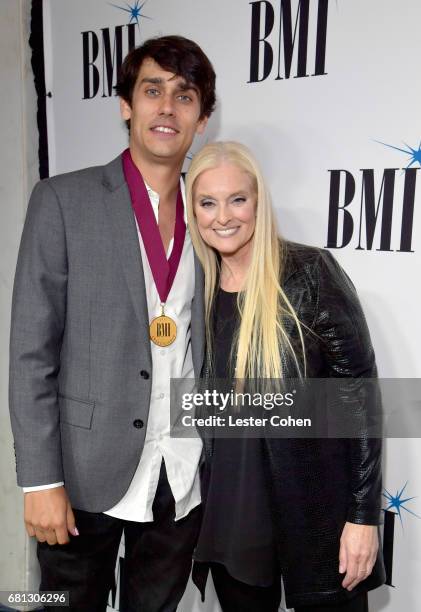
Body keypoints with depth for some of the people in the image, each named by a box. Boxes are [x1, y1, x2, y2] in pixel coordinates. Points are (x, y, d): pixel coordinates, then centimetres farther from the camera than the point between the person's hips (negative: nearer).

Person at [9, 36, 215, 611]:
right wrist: (40, 479, -11)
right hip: (87, 475, -3)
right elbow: (32, 348, -8)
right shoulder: (64, 200, -6)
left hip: (183, 477, 3)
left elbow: (209, 344, 7)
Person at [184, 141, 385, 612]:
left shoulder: (310, 273, -14)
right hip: (230, 511, 5)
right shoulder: (198, 288, 0)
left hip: (316, 507, -4)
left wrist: (364, 514, -12)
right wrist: (198, 513, 12)